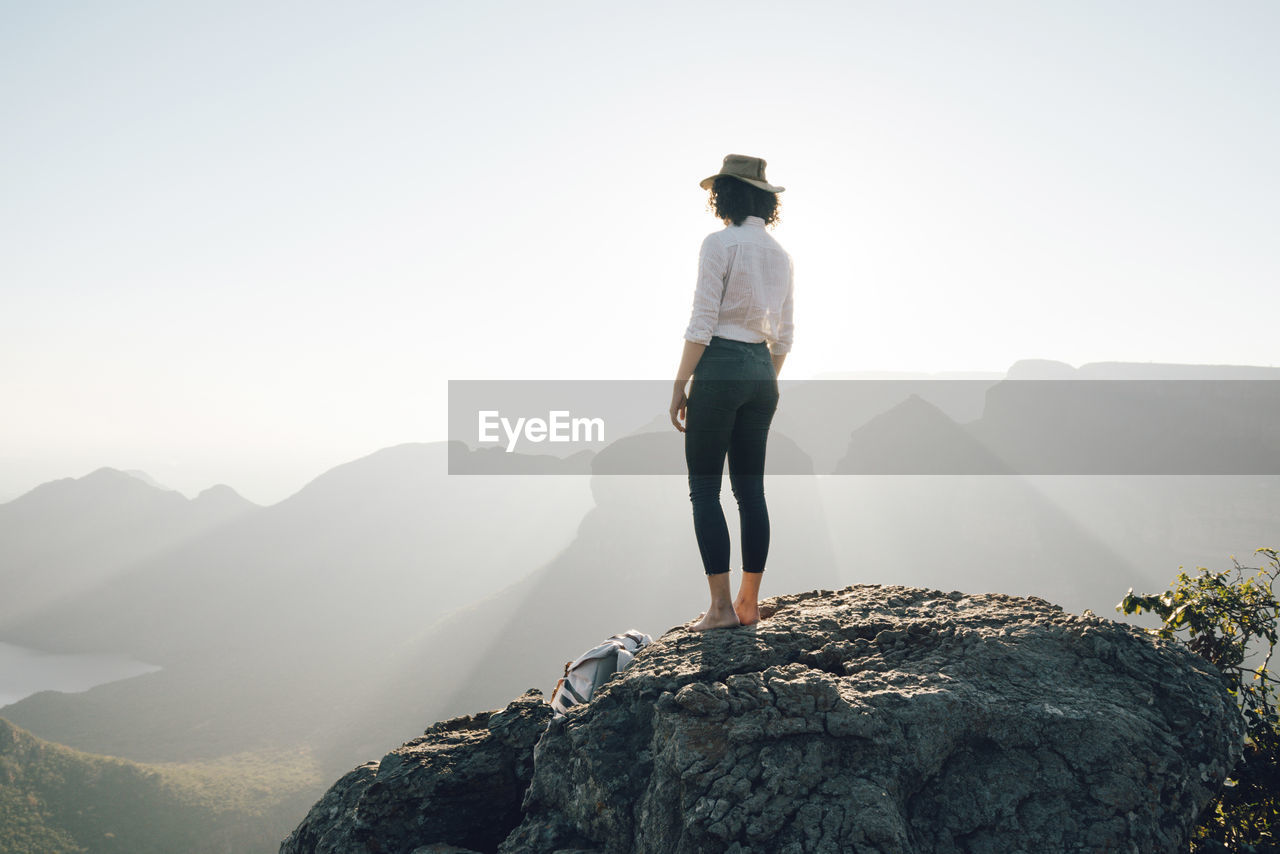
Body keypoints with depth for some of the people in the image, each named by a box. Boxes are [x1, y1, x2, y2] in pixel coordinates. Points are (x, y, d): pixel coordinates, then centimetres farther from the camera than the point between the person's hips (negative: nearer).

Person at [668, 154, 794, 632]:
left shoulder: (719, 244, -9)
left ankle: (722, 606, -3)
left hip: (719, 368, -7)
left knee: (704, 489, -1)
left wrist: (679, 386, -9)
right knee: (751, 489, 10)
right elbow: (784, 336, 16)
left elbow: (701, 324, -13)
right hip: (762, 375, 7)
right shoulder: (780, 255, 13)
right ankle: (749, 603, 13)